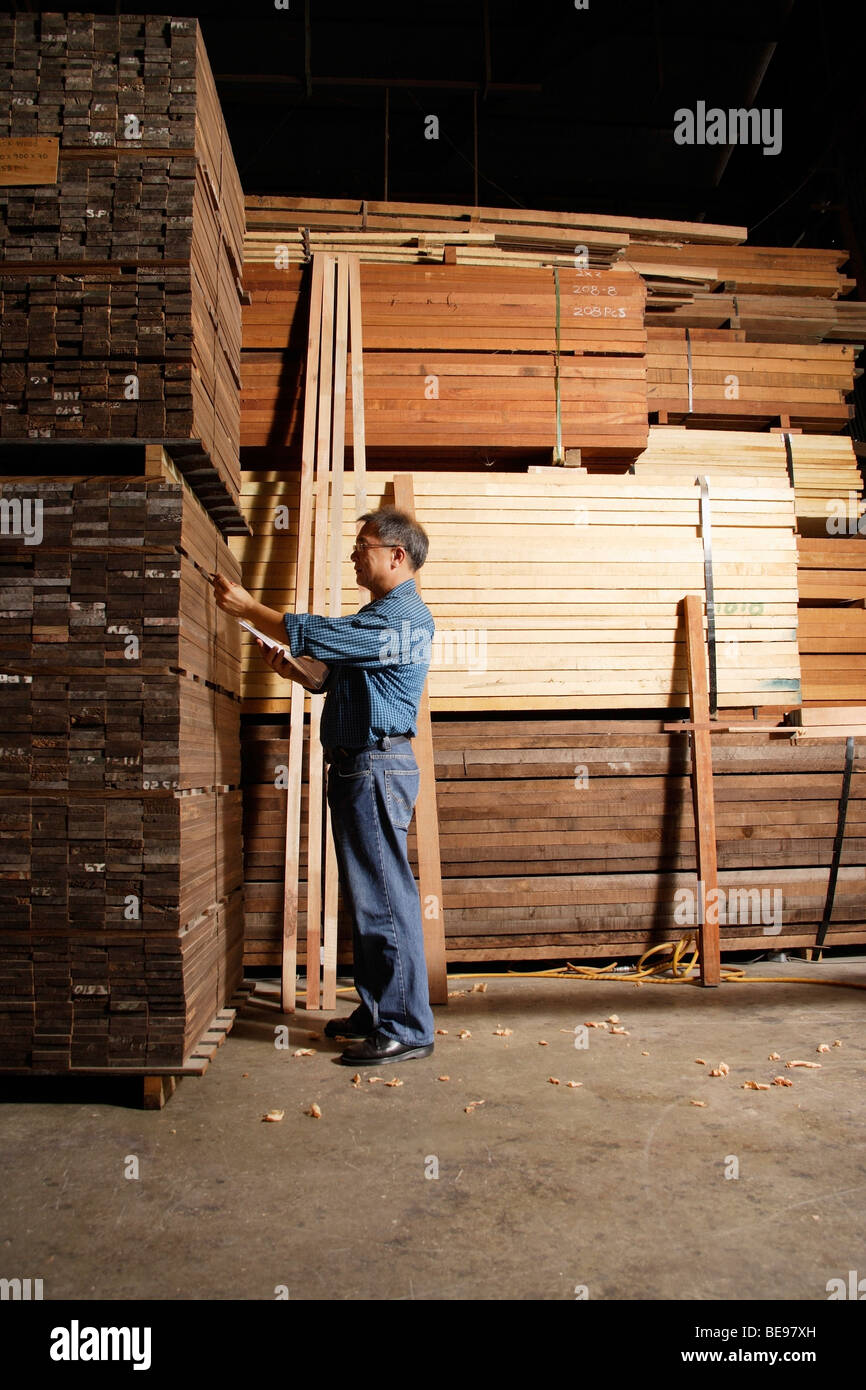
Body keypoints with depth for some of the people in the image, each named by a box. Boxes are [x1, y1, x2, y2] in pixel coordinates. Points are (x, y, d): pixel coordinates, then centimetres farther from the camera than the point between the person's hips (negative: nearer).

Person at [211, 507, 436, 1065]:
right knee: (369, 896, 14)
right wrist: (291, 670, 9)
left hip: (378, 767, -11)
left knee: (385, 898, -8)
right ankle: (378, 1011, 24)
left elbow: (316, 635, -18)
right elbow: (335, 678, 27)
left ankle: (407, 1029, -1)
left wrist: (246, 607, -8)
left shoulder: (406, 618, -14)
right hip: (355, 766, 11)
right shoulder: (378, 615, 21)